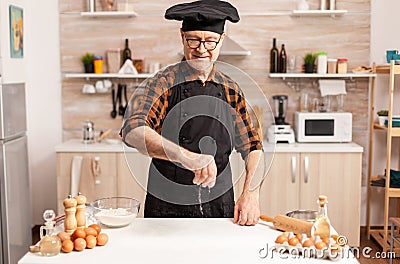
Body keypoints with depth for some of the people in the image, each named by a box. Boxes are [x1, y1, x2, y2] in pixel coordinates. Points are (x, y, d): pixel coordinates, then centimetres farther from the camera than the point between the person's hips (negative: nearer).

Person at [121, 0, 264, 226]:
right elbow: (132, 132, -23)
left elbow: (253, 147, 10)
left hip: (220, 206, 3)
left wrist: (251, 194, -7)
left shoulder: (231, 91, 5)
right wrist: (186, 156, -38)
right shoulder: (165, 83, -6)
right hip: (166, 208, -2)